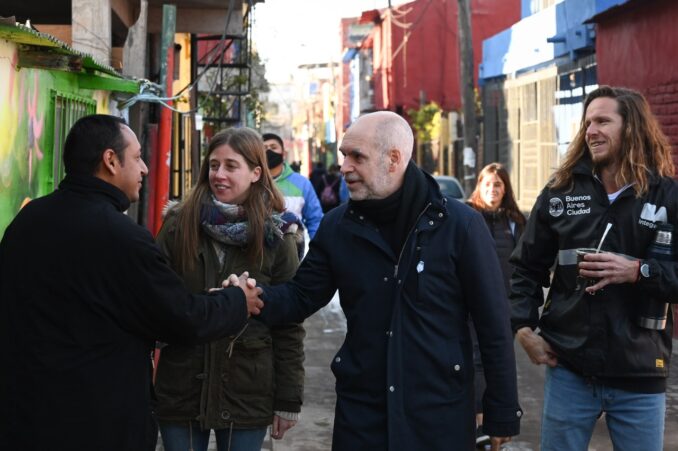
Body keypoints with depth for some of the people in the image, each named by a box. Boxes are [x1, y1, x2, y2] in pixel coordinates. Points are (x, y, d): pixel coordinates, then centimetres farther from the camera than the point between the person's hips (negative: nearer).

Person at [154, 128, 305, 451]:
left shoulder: (275, 236, -1)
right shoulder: (179, 224, 0)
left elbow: (289, 325, 0)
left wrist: (288, 401, -2)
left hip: (247, 396, -1)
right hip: (181, 388, 1)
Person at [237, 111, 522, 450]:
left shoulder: (460, 225, -9)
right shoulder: (337, 226, 3)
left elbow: (493, 324, -6)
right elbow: (302, 297, 7)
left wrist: (502, 414, -5)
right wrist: (257, 297, -15)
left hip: (440, 415, -3)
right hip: (360, 412, 3)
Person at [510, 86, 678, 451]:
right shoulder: (560, 193, 5)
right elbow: (526, 267, 11)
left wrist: (639, 271, -21)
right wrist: (523, 327, -1)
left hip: (639, 377, -1)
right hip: (568, 370, 2)